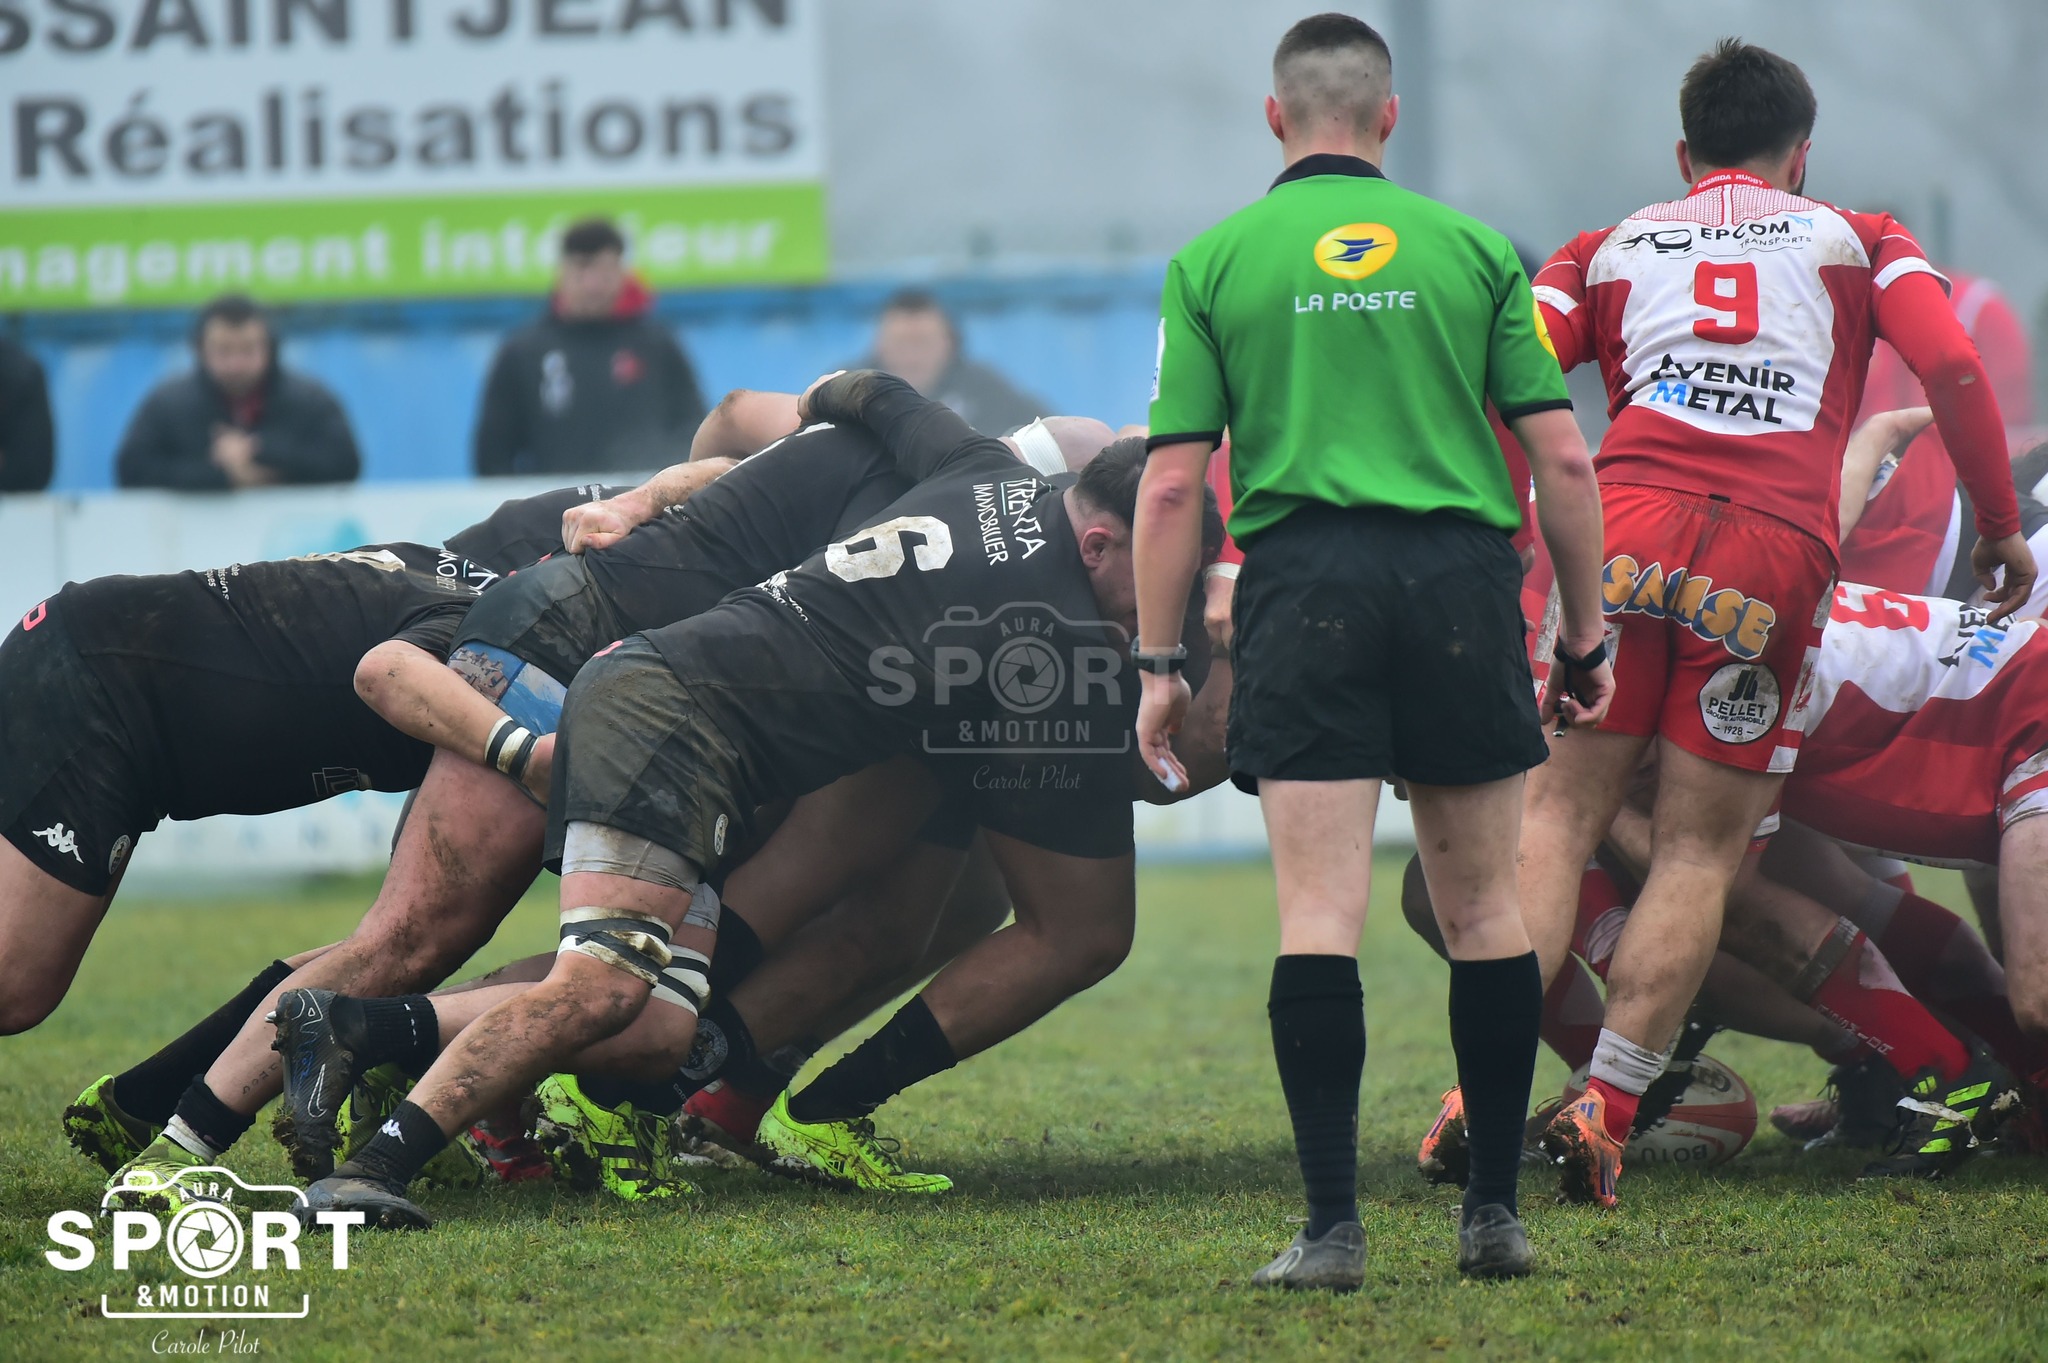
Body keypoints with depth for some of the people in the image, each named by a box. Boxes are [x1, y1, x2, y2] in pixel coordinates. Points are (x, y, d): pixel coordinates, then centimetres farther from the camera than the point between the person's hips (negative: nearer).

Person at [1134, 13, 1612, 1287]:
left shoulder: (1213, 262, 6)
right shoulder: (1474, 249, 9)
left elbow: (1173, 483, 2)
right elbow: (1562, 460, 6)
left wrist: (1160, 661, 7)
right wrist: (1587, 635, 14)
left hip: (1305, 584, -1)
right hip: (1462, 579, 1)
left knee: (1320, 917, -4)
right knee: (1486, 910, 10)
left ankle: (1334, 1224, -10)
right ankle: (1495, 1213, 13)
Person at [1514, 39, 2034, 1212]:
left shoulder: (1606, 250, 26)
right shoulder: (1858, 241, 24)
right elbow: (1954, 369, 8)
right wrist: (2002, 530, 15)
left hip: (1629, 520, 1)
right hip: (1778, 544, -1)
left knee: (1561, 814, 4)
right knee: (1701, 849, 5)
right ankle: (1605, 1112, -4)